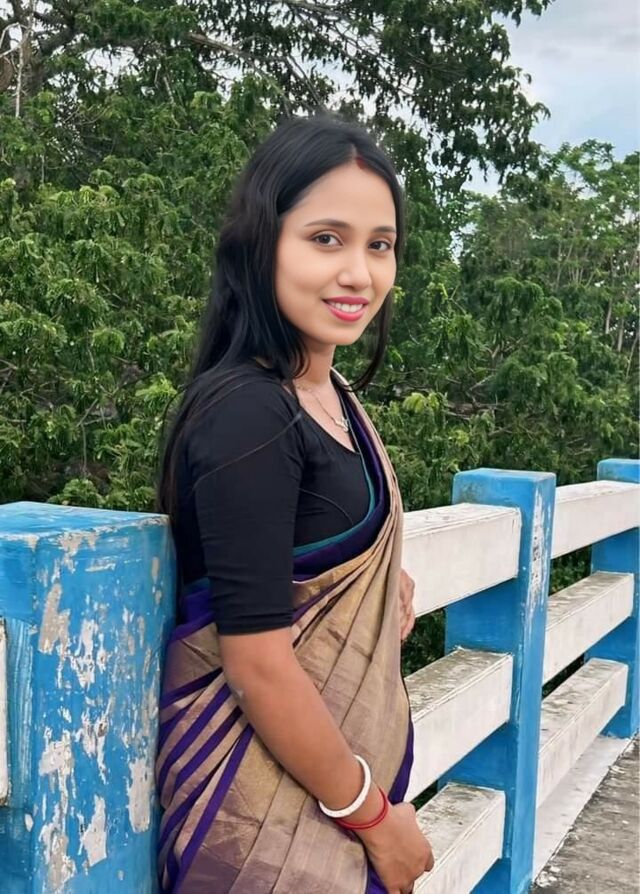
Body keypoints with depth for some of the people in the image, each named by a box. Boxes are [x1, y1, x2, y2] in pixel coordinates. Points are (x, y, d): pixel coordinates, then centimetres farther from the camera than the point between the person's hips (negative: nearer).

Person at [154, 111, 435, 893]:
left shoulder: (334, 396, 4)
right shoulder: (246, 412, -22)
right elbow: (256, 661, -23)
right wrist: (374, 816, -12)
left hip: (344, 754, 8)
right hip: (269, 797, -8)